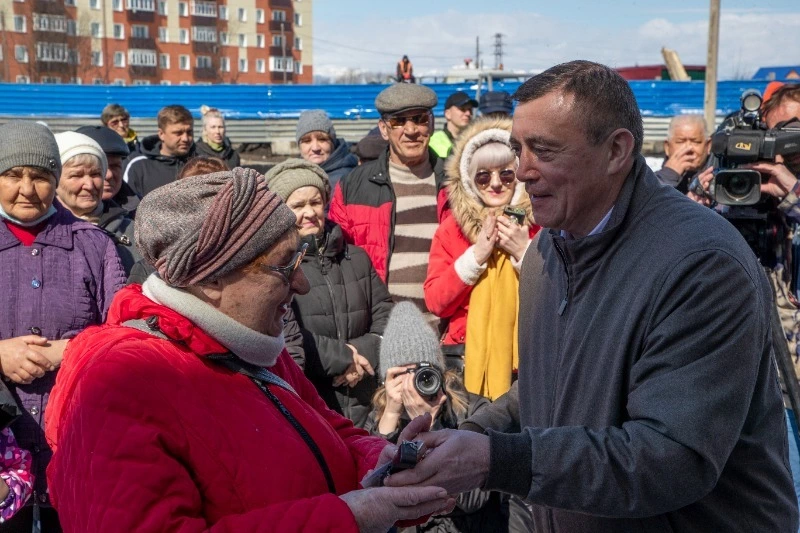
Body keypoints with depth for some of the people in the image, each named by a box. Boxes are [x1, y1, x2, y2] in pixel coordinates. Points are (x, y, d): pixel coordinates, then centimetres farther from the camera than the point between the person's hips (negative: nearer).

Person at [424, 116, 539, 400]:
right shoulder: (452, 227, 5)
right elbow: (435, 302, -4)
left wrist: (524, 251, -16)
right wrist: (477, 254, -13)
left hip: (528, 356, -1)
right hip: (467, 356, 1)